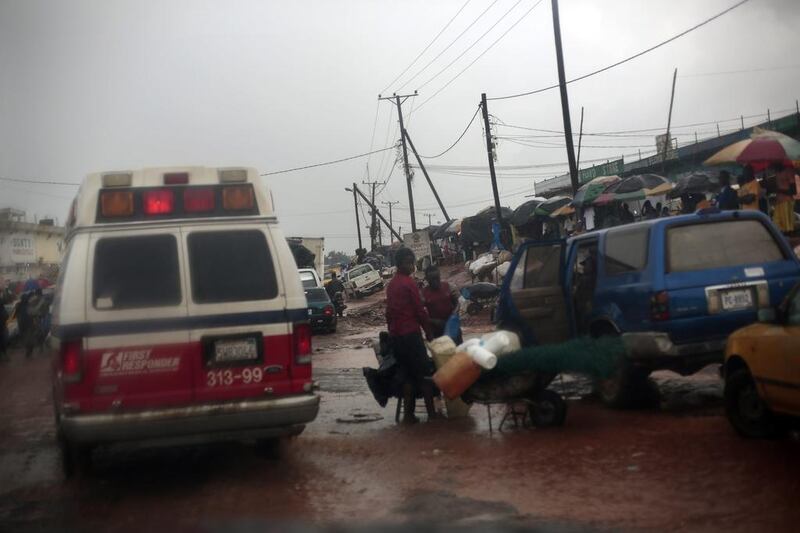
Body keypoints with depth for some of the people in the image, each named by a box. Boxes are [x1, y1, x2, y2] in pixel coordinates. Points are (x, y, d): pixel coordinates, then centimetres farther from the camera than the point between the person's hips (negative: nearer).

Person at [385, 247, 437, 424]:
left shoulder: (391, 285, 14)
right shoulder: (409, 283, -11)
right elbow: (420, 310, -11)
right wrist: (428, 331, -2)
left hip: (395, 335, 8)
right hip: (410, 333, -8)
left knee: (408, 374, 12)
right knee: (424, 373, -2)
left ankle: (408, 414, 9)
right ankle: (431, 413, -2)